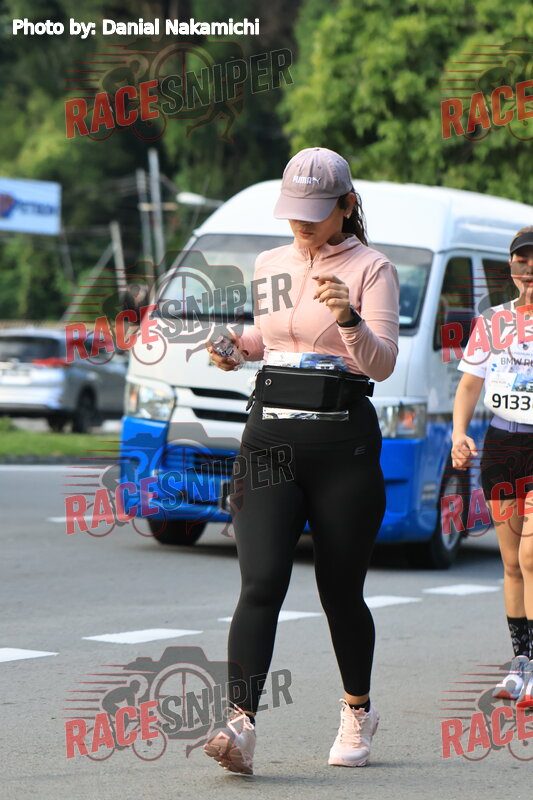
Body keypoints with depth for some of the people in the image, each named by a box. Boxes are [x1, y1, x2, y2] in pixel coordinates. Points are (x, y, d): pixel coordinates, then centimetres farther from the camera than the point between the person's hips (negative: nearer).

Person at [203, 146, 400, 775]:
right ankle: (240, 724, -21)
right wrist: (236, 348, 7)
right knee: (261, 583, -13)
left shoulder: (371, 269, -2)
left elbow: (382, 362, -12)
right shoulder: (269, 264, 14)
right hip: (269, 438, 3)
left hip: (344, 444, -3)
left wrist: (349, 320, -30)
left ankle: (357, 712, 30)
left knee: (340, 590, 6)